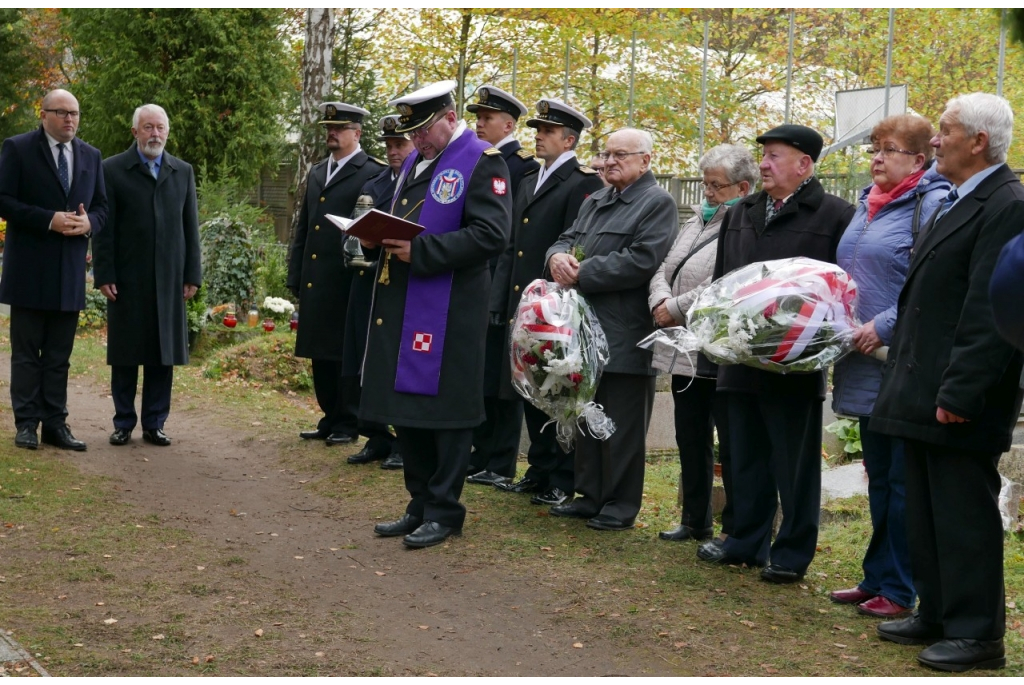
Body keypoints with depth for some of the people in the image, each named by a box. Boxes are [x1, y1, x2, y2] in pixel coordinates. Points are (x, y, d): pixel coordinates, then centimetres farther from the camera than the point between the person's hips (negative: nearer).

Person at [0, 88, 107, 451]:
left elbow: (101, 206, 13)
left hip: (70, 270, 4)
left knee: (59, 355, 8)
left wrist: (89, 222, -10)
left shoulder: (91, 156, 12)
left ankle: (55, 424, 13)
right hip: (29, 268, -4)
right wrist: (49, 220, -19)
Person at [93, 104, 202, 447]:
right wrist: (104, 275, -8)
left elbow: (190, 226, 9)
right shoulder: (113, 170, 1)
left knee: (163, 354, 5)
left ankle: (154, 424, 12)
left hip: (169, 278, 2)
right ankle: (123, 423, 14)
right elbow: (104, 228, -2)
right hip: (127, 278, -2)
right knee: (125, 354, 5)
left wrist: (192, 274, 3)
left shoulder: (183, 172, 11)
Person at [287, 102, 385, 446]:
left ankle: (348, 424, 10)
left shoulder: (372, 173, -6)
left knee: (346, 354, 0)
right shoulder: (317, 173, 17)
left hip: (347, 284, -7)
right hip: (315, 283, 7)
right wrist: (295, 278, 14)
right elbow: (303, 229, 19)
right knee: (320, 355, 11)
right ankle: (330, 419, 21)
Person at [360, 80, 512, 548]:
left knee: (445, 408, 0)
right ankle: (421, 506, 23)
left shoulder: (482, 162, -8)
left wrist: (421, 250, -22)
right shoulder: (414, 162, 18)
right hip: (400, 305, 8)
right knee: (403, 407, 12)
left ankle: (444, 512, 11)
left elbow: (491, 235, -18)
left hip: (448, 311, -8)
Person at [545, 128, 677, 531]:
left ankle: (621, 507, 9)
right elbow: (567, 240, 17)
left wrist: (580, 274, -17)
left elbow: (641, 261, -20)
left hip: (625, 336, -8)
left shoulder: (658, 203, -8)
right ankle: (590, 496, 26)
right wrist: (558, 256, -9)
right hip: (587, 330, 8)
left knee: (622, 426, 0)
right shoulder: (595, 202, 19)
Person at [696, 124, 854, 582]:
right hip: (741, 359, 6)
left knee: (794, 464, 4)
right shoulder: (739, 215, 15)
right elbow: (720, 280, 19)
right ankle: (746, 541, 27)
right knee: (746, 458, 15)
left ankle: (792, 553, 13)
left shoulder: (834, 216, -5)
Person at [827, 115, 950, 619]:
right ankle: (876, 577, 25)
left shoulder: (933, 204, -12)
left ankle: (898, 590, 9)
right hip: (867, 368, 8)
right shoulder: (868, 203, 15)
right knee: (878, 478, 15)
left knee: (902, 481, 0)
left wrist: (885, 327, -21)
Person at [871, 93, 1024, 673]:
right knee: (926, 512, 16)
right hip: (924, 396, 10)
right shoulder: (957, 204, 16)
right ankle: (937, 614, 28)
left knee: (965, 516, -1)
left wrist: (959, 394, -23)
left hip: (958, 404, -10)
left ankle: (977, 633, 9)